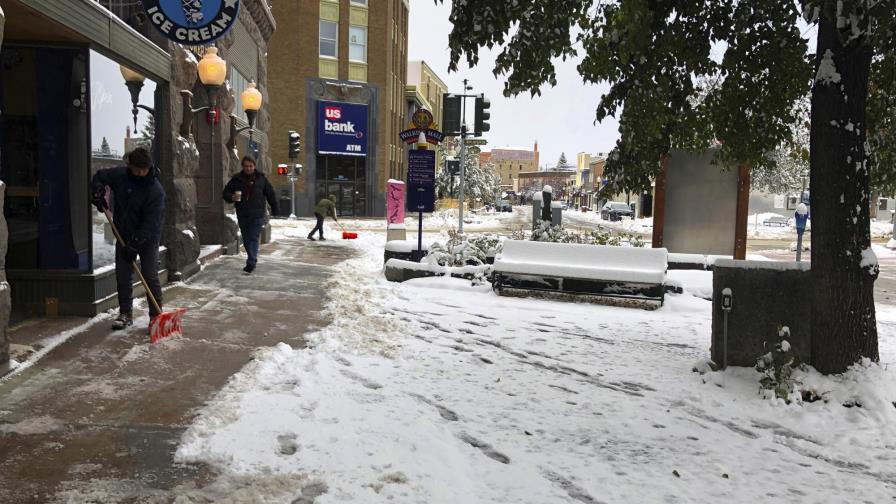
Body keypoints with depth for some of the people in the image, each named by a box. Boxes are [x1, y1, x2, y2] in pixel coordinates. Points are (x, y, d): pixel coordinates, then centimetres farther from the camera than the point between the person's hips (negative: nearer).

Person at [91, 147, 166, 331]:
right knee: (122, 276, 8)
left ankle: (156, 315, 4)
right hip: (124, 236, 5)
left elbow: (151, 222, -22)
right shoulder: (120, 175, -5)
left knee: (150, 277, -5)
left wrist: (135, 243, -23)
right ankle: (125, 313, 20)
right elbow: (100, 176, 16)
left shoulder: (155, 189, -21)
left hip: (148, 239, -5)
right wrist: (98, 193, -3)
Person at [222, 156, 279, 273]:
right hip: (242, 215, 3)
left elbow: (271, 194, 9)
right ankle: (252, 260, 26)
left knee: (254, 239, -10)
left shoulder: (261, 179, 3)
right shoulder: (236, 179, 5)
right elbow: (226, 193, 9)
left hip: (257, 216, -3)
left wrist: (275, 209, 9)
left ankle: (251, 263, -13)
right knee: (246, 240, 11)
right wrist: (232, 197, -14)